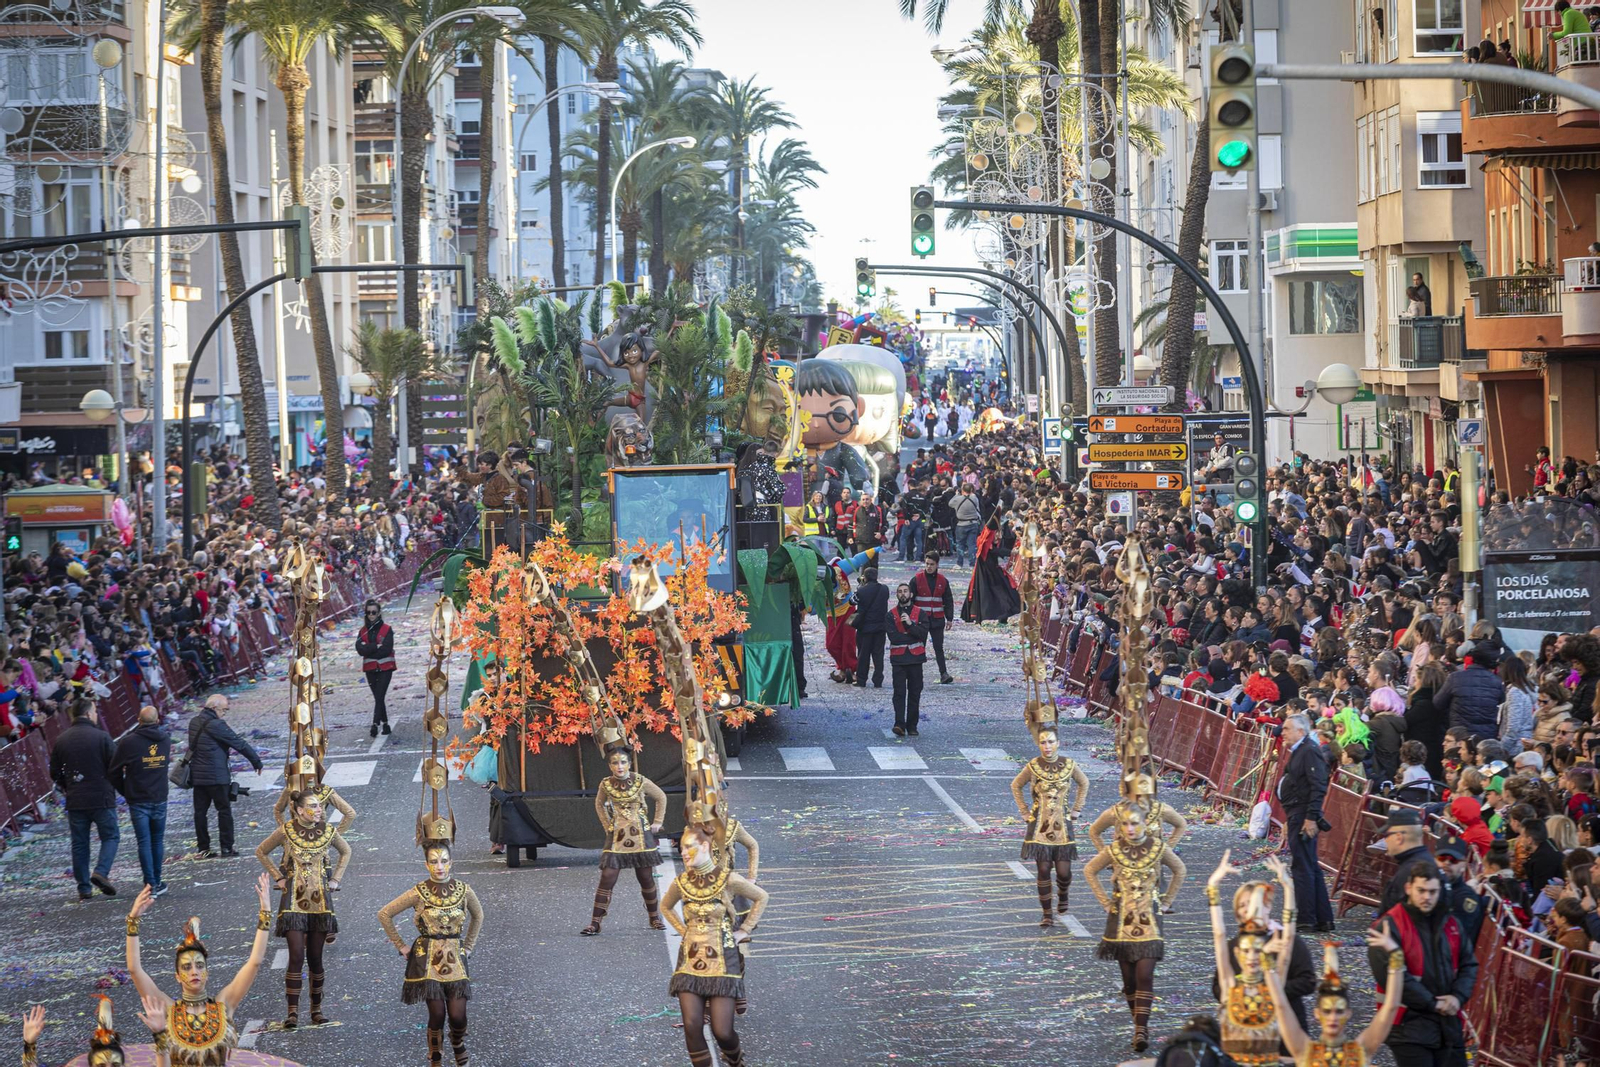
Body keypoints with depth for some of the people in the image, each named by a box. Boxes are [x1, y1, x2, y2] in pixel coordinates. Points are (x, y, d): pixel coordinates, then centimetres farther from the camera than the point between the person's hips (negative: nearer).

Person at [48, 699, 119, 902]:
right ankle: (101, 872, -14)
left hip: (75, 801, 4)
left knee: (79, 843, 10)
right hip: (101, 799, -4)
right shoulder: (101, 737, -10)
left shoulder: (61, 740, 4)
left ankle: (84, 888, 9)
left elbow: (55, 773, 10)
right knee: (110, 836, 8)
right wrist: (112, 786, 10)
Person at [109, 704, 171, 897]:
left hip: (138, 800, -3)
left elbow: (115, 771, -5)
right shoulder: (165, 740, 0)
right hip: (160, 799, 3)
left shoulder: (129, 742, -11)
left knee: (144, 843, -1)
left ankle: (150, 884, -4)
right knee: (157, 841, 14)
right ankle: (157, 882, 17)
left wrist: (124, 792, 10)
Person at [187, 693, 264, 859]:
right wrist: (257, 761, -2)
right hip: (216, 776, -7)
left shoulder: (194, 722, 8)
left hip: (197, 775, 7)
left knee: (200, 811, 8)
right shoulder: (216, 725, -16)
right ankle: (226, 847, 4)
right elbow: (240, 744, -13)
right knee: (224, 810, 3)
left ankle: (203, 848, 10)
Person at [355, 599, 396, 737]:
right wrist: (377, 646, -16)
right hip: (370, 670, 5)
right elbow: (360, 649, -7)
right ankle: (385, 724, 18)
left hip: (385, 668, -5)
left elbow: (386, 649, -15)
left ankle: (375, 724, -22)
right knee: (378, 698, 10)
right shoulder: (363, 631, 8)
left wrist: (368, 649, -8)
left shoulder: (387, 630, -4)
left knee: (379, 697, -15)